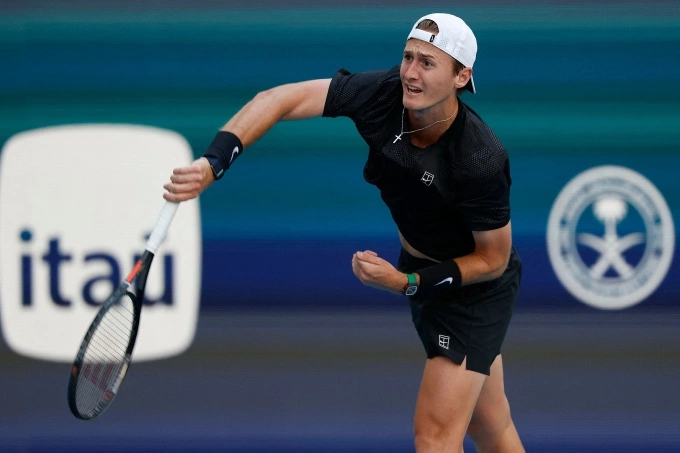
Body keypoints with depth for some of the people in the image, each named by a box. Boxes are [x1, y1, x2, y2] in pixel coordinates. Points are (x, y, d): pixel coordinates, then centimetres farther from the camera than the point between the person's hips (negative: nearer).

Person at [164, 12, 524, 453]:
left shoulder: (481, 161, -35)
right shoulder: (384, 92, -22)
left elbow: (493, 259, -20)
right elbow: (280, 99, -22)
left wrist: (407, 282, -27)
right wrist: (213, 163, -35)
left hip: (474, 285, -6)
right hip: (420, 270, 6)